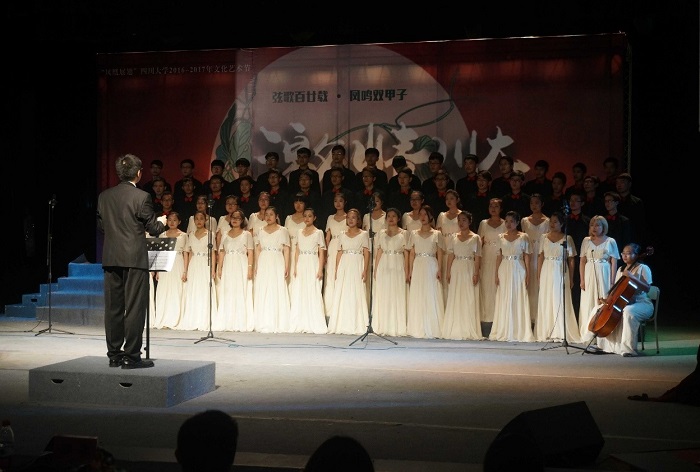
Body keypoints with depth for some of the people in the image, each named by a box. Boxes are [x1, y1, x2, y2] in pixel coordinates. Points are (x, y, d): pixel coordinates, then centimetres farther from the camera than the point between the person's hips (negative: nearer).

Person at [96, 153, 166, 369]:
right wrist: (161, 222, 16)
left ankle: (114, 355, 15)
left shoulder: (104, 196, 6)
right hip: (135, 258, -6)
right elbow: (153, 228, -6)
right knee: (134, 308, -2)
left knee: (113, 308, 10)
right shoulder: (142, 197, -10)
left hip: (111, 258, 6)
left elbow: (101, 226, 13)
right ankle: (131, 356, -1)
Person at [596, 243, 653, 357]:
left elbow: (647, 288, -18)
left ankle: (629, 349, -37)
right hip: (623, 303, 8)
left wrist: (632, 277, -28)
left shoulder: (643, 268, -6)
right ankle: (608, 345, 1)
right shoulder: (620, 269, 15)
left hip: (642, 304, -8)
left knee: (628, 312, -39)